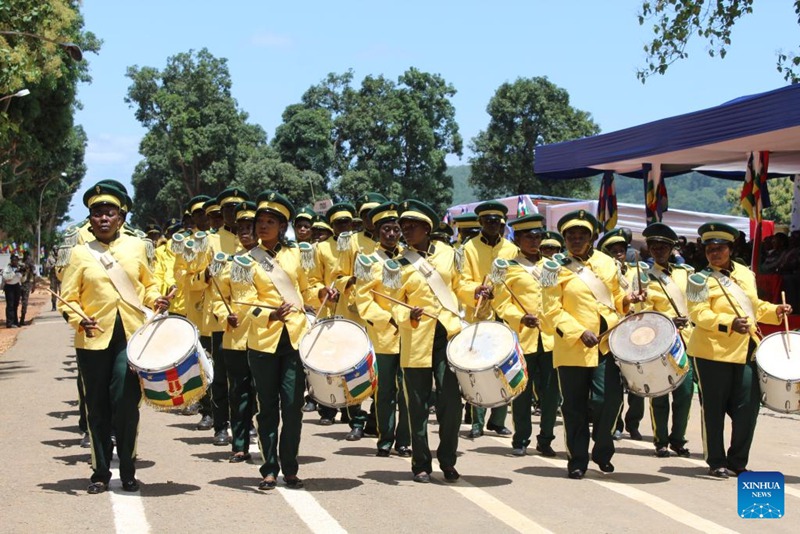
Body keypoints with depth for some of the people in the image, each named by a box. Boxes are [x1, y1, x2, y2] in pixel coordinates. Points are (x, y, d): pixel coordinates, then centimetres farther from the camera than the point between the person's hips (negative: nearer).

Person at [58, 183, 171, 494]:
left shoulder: (136, 246, 9)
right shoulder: (80, 254, 4)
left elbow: (148, 283, 21)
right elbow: (67, 299, 2)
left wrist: (155, 300, 1)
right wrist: (79, 320, -17)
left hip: (132, 335, 0)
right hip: (95, 339, 0)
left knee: (126, 403, -7)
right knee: (98, 407, 5)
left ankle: (127, 472, 7)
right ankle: (101, 473, 17)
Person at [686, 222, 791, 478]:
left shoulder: (745, 273, 13)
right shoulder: (701, 280, -5)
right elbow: (699, 314, -16)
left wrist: (775, 311, 9)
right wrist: (729, 324, -29)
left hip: (746, 351, 5)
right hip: (713, 352, -5)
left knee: (748, 407, 3)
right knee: (714, 409, 2)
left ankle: (738, 462, 16)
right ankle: (716, 463, 13)